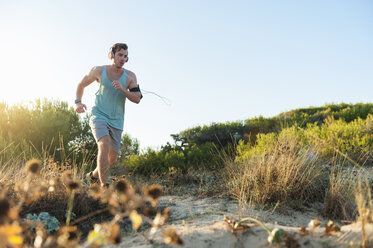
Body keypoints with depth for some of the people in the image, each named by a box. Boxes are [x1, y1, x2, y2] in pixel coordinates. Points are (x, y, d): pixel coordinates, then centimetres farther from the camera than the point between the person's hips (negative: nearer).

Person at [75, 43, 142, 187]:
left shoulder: (130, 76, 4)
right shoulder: (99, 71, 1)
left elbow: (137, 99, -5)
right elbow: (81, 84, 15)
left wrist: (122, 89, -21)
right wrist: (78, 102, -1)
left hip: (116, 122, 3)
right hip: (99, 117, -3)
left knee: (112, 159, 8)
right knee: (104, 145, -30)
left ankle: (94, 175, 39)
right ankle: (104, 185, -25)